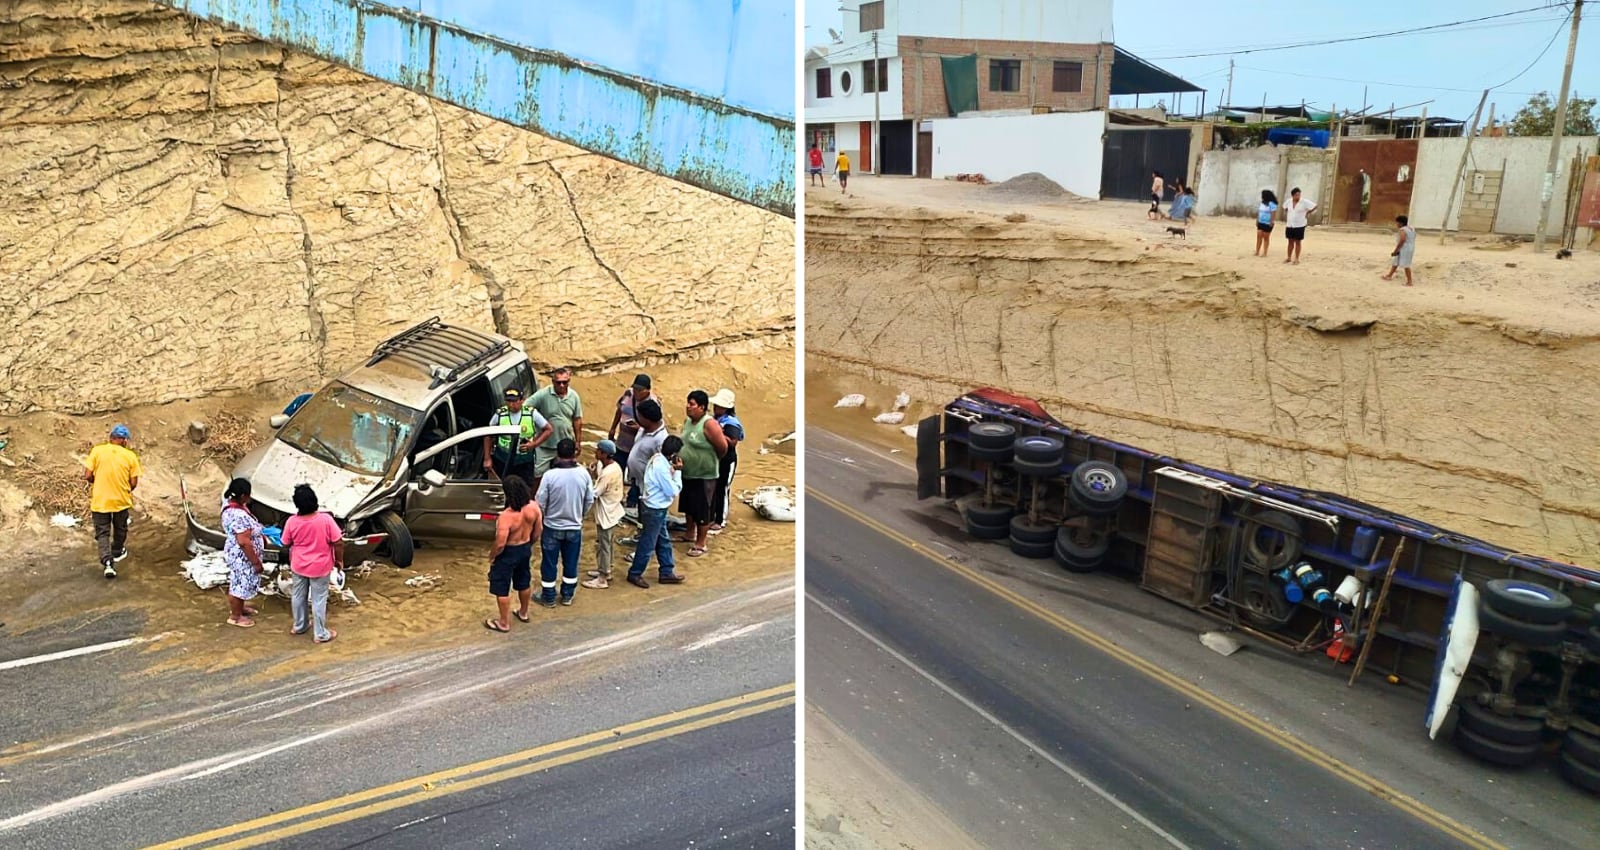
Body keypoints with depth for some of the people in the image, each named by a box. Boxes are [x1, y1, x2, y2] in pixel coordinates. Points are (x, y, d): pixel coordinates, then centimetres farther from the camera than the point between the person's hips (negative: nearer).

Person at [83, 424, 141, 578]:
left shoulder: (97, 451, -7)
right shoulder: (130, 456, -7)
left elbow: (88, 476, -8)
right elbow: (133, 483, -6)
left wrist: (98, 483, 13)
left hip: (100, 500, 0)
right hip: (121, 500, 1)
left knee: (102, 532, 6)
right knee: (120, 528, 24)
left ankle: (107, 562, -9)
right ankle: (117, 552, 43)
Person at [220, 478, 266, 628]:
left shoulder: (233, 505, -2)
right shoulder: (238, 515, -34)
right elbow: (244, 542, -31)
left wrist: (260, 535, 18)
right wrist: (256, 562, -24)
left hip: (239, 554, 10)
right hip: (241, 556, -10)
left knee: (240, 583, 27)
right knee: (240, 584, 9)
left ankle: (239, 607, 46)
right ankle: (235, 616, 26)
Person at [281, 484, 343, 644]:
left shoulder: (292, 522, -15)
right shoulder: (326, 519, -25)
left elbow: (286, 543, 1)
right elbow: (338, 543, -18)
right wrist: (339, 560, -2)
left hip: (298, 566, 3)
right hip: (320, 567, -3)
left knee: (298, 596, 23)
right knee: (319, 600, 9)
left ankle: (299, 626, 41)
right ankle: (321, 634, 19)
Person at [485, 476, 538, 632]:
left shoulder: (506, 516, -33)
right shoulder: (534, 507, -15)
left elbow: (500, 544, -28)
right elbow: (537, 532, -1)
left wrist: (492, 555, -8)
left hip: (508, 553, -6)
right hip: (525, 549, 6)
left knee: (502, 588, 13)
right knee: (524, 582, 25)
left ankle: (504, 623, 25)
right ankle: (523, 613, 45)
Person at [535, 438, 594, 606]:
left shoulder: (549, 475, -20)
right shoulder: (583, 474, -11)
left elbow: (540, 503, -13)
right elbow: (590, 501, -1)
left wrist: (544, 516, 9)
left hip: (552, 527, -2)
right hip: (575, 527, 2)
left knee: (549, 563, 13)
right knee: (571, 563, 17)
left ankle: (548, 597, 24)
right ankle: (567, 596, 29)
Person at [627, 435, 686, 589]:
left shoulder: (658, 458, 0)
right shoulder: (661, 467, -29)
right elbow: (673, 491, -21)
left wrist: (674, 470, -5)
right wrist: (678, 471, -13)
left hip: (657, 508, 10)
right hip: (654, 510, -10)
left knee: (664, 542, 19)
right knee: (648, 544, 5)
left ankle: (666, 572, 30)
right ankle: (634, 574, 20)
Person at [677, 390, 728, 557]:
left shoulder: (709, 424, -23)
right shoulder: (689, 421, 3)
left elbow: (723, 447, -19)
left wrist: (713, 461, -3)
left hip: (704, 476, -9)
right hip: (687, 474, 9)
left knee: (702, 510, 2)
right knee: (687, 506, 22)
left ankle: (700, 544, 15)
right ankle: (690, 533, 42)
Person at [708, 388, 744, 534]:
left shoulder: (731, 423, -18)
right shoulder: (714, 419, 7)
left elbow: (733, 442, -29)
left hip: (726, 461, -8)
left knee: (722, 490, 3)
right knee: (710, 489, 15)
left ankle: (721, 521, 14)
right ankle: (710, 518, 29)